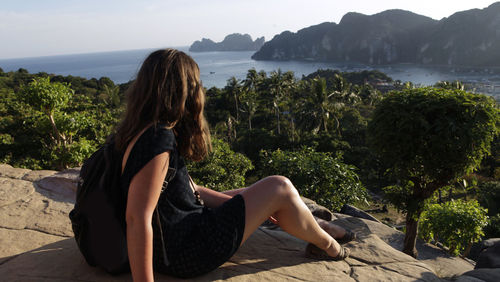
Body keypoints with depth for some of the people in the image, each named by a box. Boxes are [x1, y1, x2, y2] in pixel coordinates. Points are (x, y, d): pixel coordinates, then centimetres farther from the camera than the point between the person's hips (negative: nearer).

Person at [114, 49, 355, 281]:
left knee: (256, 192, 18)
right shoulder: (158, 139, -25)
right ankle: (324, 243, 20)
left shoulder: (145, 133, 6)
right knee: (279, 188, -6)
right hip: (183, 255, -10)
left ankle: (315, 225, 36)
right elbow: (137, 217, -30)